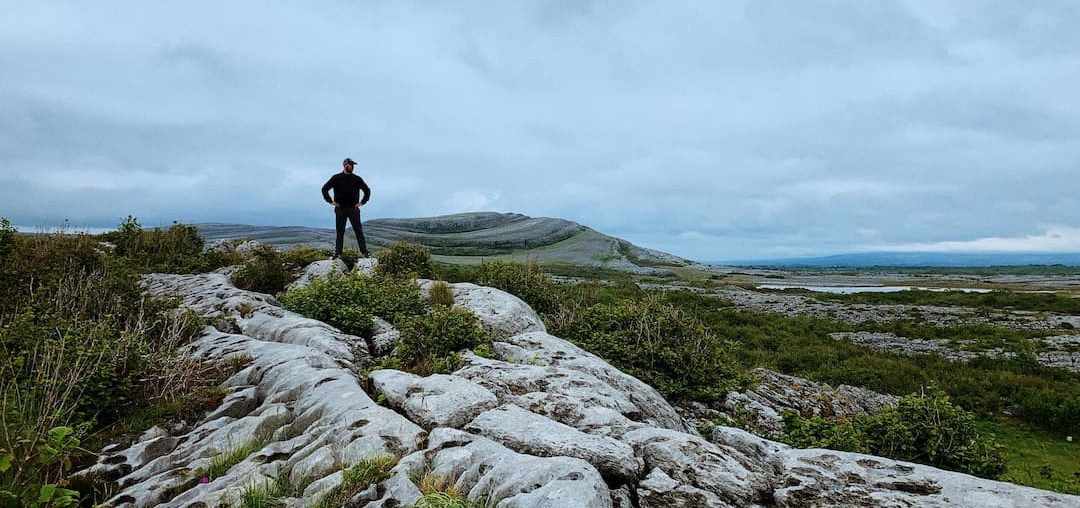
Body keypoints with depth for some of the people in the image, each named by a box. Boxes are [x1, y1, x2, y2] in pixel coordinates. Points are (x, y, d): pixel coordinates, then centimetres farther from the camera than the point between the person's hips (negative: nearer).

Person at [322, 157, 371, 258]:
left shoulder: (357, 179, 7)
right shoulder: (336, 178, 2)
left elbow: (367, 190, 16)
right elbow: (324, 189, 5)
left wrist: (362, 202, 6)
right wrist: (331, 201, -1)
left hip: (353, 209, 1)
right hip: (340, 209, 0)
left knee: (359, 231, -3)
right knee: (339, 232, 4)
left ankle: (364, 252, -3)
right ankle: (337, 253, 9)